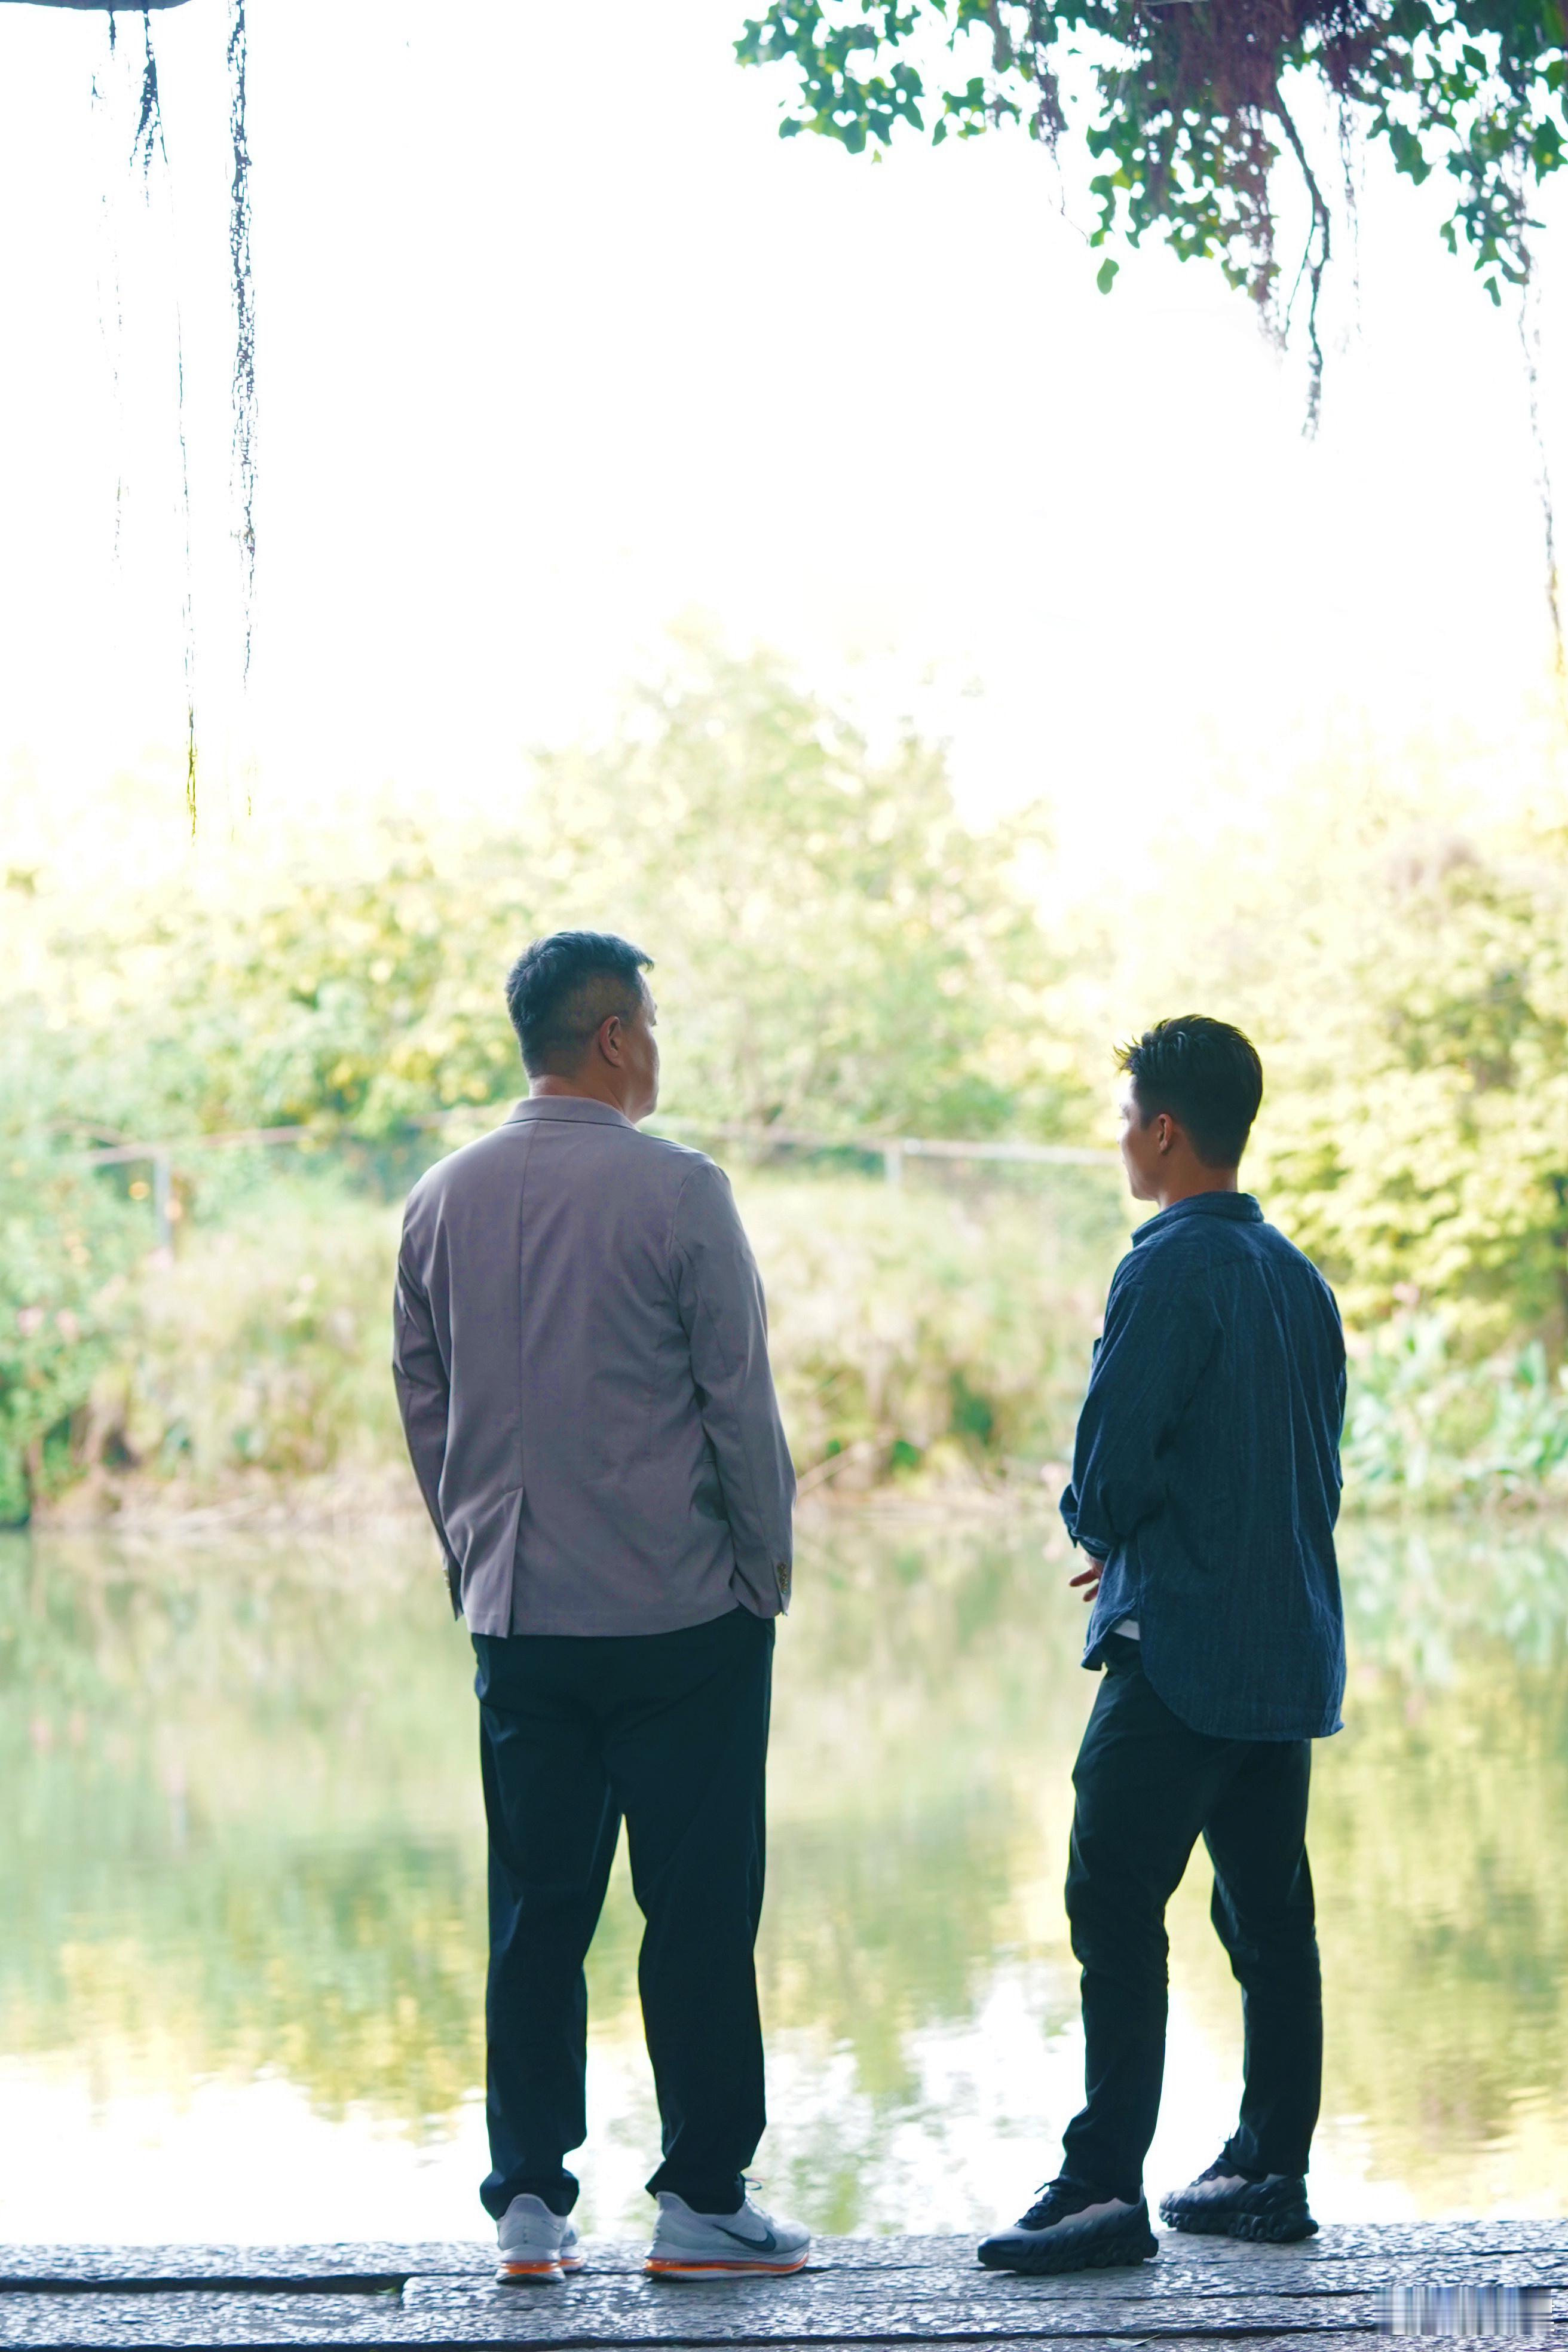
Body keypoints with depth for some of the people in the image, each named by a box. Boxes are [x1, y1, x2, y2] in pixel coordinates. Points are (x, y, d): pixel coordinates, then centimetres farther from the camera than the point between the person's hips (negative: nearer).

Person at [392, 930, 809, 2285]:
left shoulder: (443, 1201, 6)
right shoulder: (679, 1193, -10)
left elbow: (423, 1404, 12)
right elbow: (740, 1398, -7)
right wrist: (770, 1563, 4)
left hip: (516, 1615, 5)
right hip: (682, 1612, -5)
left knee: (536, 1909, 9)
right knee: (698, 1906, 2)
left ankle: (530, 2199, 9)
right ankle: (702, 2200, 5)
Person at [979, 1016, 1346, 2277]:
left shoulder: (1170, 1271, -13)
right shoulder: (1299, 1276, 13)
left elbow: (1110, 1472, -16)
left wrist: (1096, 1526, 7)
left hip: (1181, 1651, -9)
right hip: (1291, 1648, 9)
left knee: (1117, 1912, -9)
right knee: (1270, 1914, 12)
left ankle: (1105, 2191, -12)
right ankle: (1270, 2173, 17)